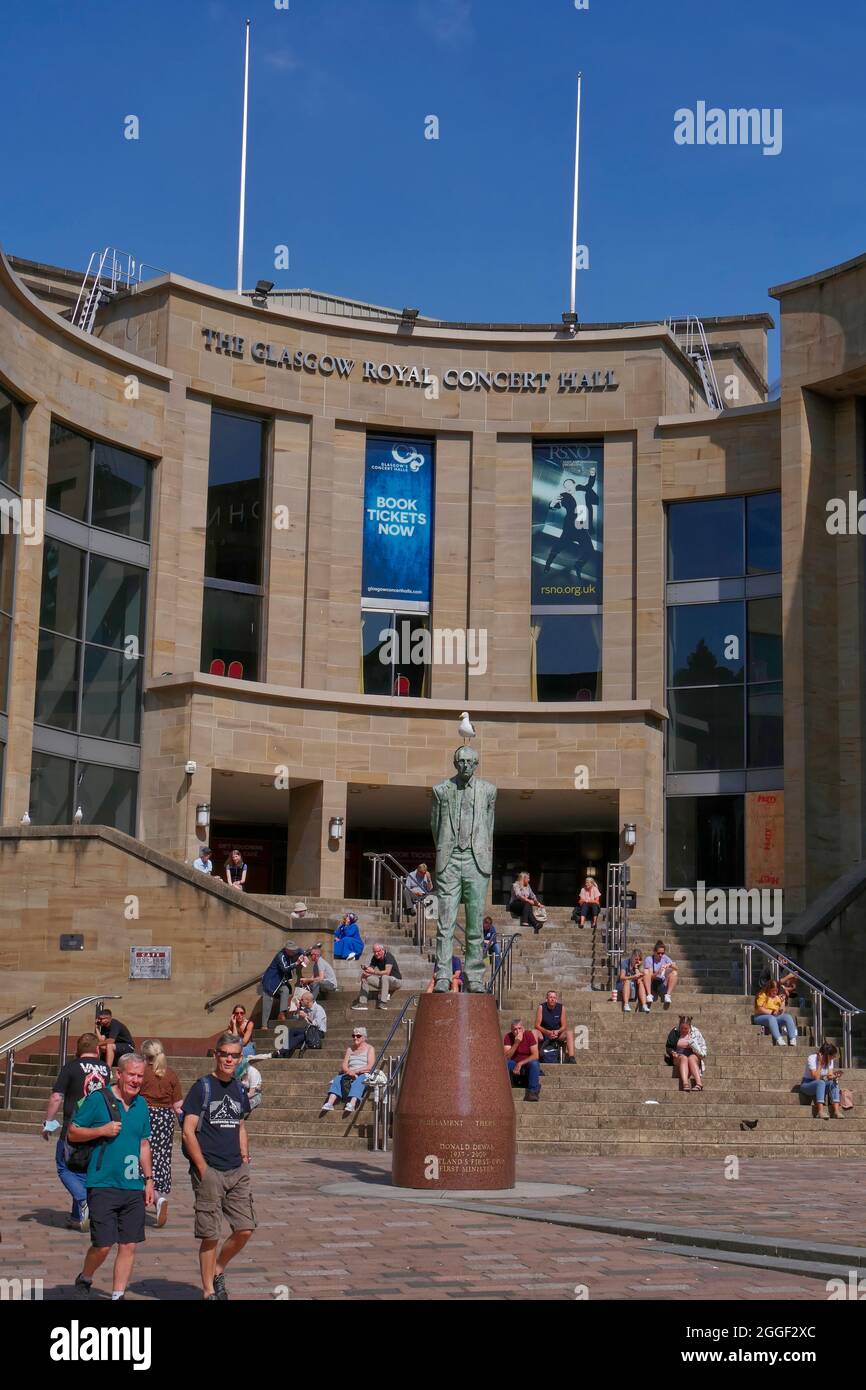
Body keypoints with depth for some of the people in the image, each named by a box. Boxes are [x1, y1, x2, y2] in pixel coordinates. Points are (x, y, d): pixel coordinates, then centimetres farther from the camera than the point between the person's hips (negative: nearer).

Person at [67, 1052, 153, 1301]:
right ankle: (84, 1281, 20)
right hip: (103, 1185, -5)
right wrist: (102, 1131, -15)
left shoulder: (141, 1104, 12)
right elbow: (72, 1133, -2)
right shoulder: (97, 1099, -6)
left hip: (133, 1187, 5)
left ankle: (118, 1295, 15)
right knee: (103, 1245, -7)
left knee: (129, 1245, 4)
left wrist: (149, 1179, 15)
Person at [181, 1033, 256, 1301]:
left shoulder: (239, 1090, 12)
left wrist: (244, 1156, 9)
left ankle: (217, 1271, 25)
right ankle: (209, 1291, 12)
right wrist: (203, 1168, -14)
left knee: (245, 1229, 1)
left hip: (237, 1171, 6)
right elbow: (188, 1131, -9)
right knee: (211, 1235, -2)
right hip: (209, 1172, -5)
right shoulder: (202, 1087, -6)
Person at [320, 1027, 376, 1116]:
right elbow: (344, 1065, 11)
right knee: (337, 1078, -24)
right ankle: (330, 1103, -42)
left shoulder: (369, 1049, 8)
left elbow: (369, 1067, -5)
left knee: (358, 1082, -37)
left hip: (364, 1074, -4)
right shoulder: (350, 1049, 22)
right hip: (350, 1074, 5)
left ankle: (352, 1104, -60)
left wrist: (356, 1071, -17)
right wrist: (349, 1071, -12)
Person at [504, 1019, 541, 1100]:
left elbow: (535, 1055, -18)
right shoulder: (508, 1037, -10)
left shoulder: (529, 1035, -14)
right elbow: (506, 1057, -19)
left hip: (527, 1063, -1)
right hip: (514, 1065, 1)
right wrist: (516, 1043, -30)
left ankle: (533, 1092, -27)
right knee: (504, 1063, -29)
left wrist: (520, 1063, -26)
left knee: (534, 1063, -34)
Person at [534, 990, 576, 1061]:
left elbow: (564, 1026, -2)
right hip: (544, 1035, -1)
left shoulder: (561, 1007, -3)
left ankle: (571, 1057, -35)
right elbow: (537, 1025, -10)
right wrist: (548, 1032, -26)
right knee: (534, 1032, -33)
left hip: (557, 1034, 1)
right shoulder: (541, 1007, -7)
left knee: (570, 1032, -26)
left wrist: (557, 1032, -23)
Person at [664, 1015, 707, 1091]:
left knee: (691, 1058, -35)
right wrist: (672, 1053, -9)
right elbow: (668, 1047, 11)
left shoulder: (696, 1032, 8)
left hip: (693, 1056, 0)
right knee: (684, 1058, -35)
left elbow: (703, 1048, 11)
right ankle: (685, 1084, -56)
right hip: (678, 1057, 0)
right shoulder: (674, 1032, 8)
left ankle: (699, 1083, -51)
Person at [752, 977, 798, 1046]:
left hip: (776, 1017, 5)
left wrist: (783, 1002, -7)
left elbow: (782, 1012, 9)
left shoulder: (778, 996, 15)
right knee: (771, 1018, -38)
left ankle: (792, 1039, -35)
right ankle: (778, 1040, -54)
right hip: (761, 1017, -5)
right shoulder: (762, 995, -1)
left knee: (788, 1017, -22)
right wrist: (771, 1012, -16)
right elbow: (759, 1009, -11)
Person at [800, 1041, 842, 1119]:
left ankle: (836, 1111, -34)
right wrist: (820, 1063, -26)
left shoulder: (830, 1060, -1)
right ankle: (820, 1111, -46)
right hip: (807, 1084, -6)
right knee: (820, 1083, -37)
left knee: (833, 1083, -25)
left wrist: (834, 1076, -28)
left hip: (821, 1084, 6)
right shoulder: (812, 1058, -20)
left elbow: (829, 1076, -6)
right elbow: (816, 1078, -26)